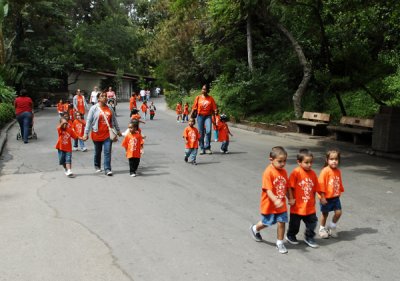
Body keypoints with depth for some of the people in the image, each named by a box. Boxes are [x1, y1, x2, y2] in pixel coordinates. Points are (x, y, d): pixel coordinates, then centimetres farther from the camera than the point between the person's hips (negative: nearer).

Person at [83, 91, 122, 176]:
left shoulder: (109, 108, 7)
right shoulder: (94, 108, -5)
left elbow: (114, 120, 15)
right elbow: (88, 121, -6)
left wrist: (118, 130, 18)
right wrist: (86, 133, -10)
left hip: (108, 134, 2)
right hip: (97, 134, -2)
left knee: (107, 152, -6)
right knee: (98, 151, 14)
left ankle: (107, 169, -5)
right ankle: (97, 166, 34)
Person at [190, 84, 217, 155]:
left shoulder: (210, 98, 3)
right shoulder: (198, 97, 4)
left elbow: (214, 108, 2)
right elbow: (194, 108, 4)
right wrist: (191, 117, -1)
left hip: (208, 116, -1)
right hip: (200, 116, 1)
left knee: (208, 131, -17)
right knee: (201, 132, 3)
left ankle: (207, 148, -7)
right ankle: (202, 148, 13)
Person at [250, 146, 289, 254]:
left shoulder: (283, 171, -1)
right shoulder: (268, 172, -23)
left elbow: (286, 187, 10)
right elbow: (268, 189, -27)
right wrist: (276, 200, -37)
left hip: (281, 204, 5)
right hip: (269, 204, -5)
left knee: (281, 223, 5)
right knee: (266, 223, 14)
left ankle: (280, 243, 22)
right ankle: (255, 229, 45)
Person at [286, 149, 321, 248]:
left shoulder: (313, 173, -1)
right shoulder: (296, 172, -17)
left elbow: (314, 188, 9)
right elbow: (290, 187, -14)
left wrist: (313, 200, 10)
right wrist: (291, 199, -14)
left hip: (310, 207, 4)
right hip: (297, 206, -4)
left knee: (312, 221, 9)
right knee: (295, 223, 12)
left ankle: (309, 238, 29)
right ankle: (290, 236, 36)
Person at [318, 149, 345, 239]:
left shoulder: (338, 171, 2)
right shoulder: (325, 171, -18)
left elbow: (339, 184, 13)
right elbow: (321, 184, -19)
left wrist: (339, 193, 13)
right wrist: (322, 197, -19)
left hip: (335, 197, 5)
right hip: (326, 197, -5)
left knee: (338, 212, -1)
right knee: (325, 214, 10)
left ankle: (332, 227, 24)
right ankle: (322, 229, 31)